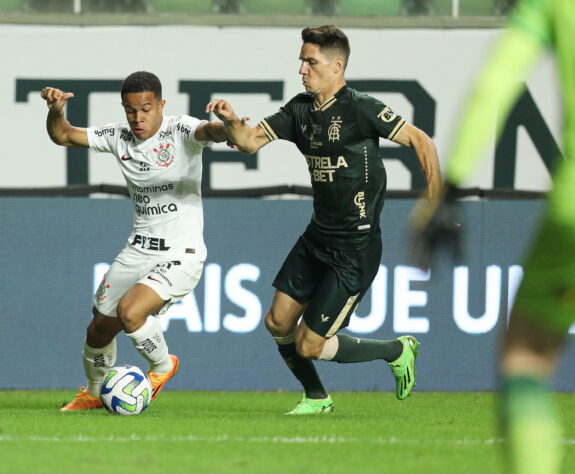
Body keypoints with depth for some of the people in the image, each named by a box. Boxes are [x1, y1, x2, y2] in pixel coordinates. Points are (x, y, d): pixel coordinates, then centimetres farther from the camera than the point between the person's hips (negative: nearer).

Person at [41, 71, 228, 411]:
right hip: (138, 252, 6)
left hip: (181, 256, -6)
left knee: (129, 310, -27)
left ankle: (162, 365, 3)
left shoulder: (180, 131, -13)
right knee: (100, 328, 10)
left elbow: (209, 132, -35)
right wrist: (56, 110, -11)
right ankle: (95, 393, 40)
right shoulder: (119, 137, 4)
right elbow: (64, 136, 11)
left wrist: (225, 126, -59)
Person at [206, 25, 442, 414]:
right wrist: (231, 121, -21)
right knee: (278, 324, 9)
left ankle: (396, 351, 15)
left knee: (309, 346, -6)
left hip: (356, 249, -8)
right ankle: (316, 398, 32)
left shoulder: (361, 109, -17)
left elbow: (420, 141, -15)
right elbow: (250, 141, 3)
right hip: (317, 237, 8)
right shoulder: (300, 109, 5)